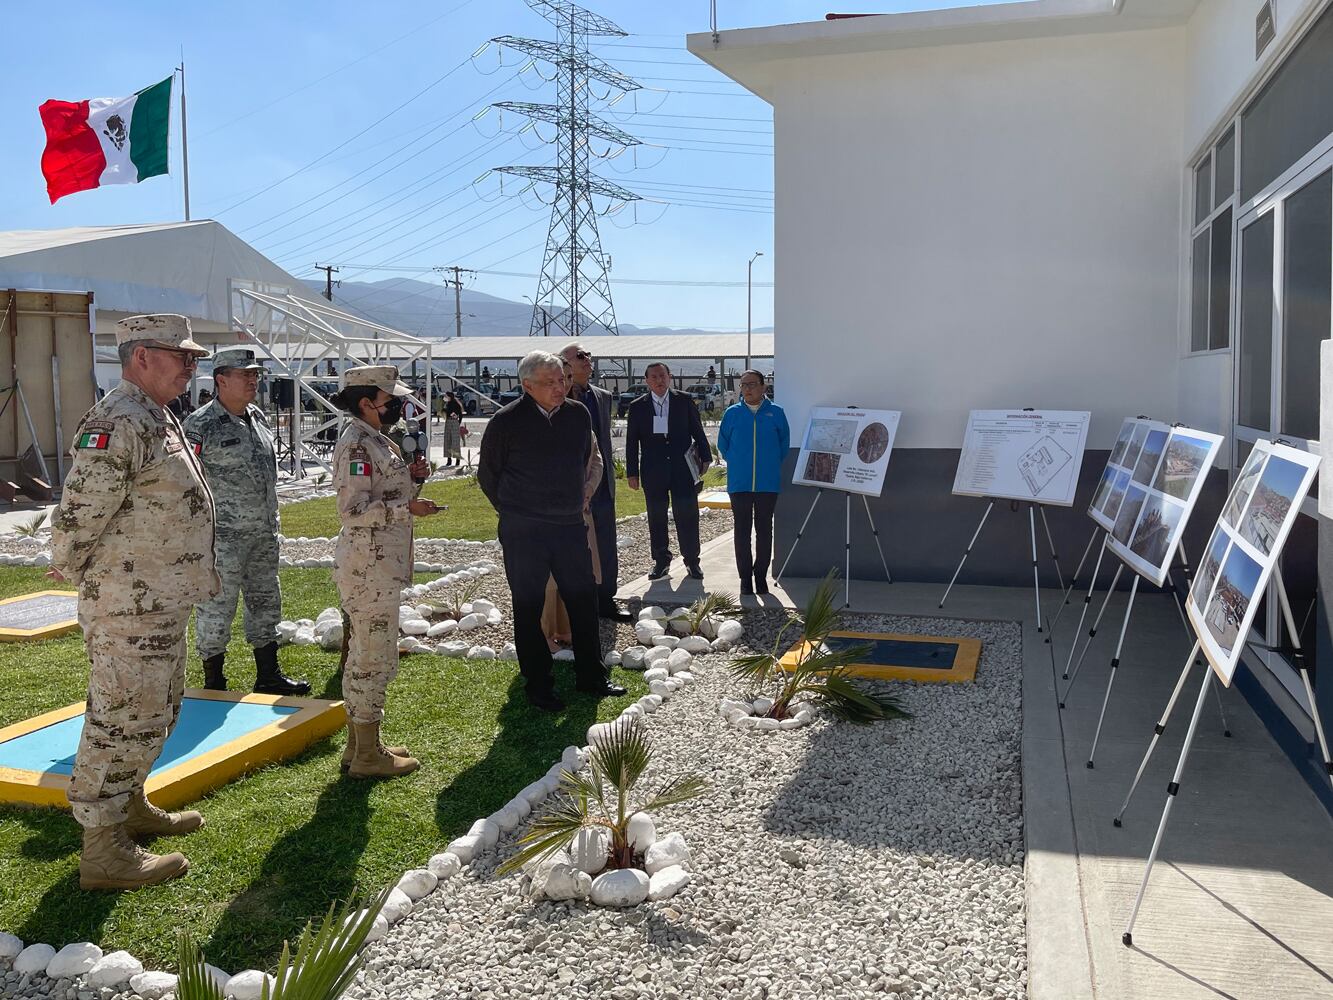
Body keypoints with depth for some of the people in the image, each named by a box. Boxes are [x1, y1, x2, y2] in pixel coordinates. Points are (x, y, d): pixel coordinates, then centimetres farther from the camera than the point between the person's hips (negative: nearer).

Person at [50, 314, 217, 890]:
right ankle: (104, 851, 8)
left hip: (162, 603, 11)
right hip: (129, 607, -11)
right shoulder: (118, 423, -20)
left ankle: (130, 807, 39)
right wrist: (70, 568, -6)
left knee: (157, 711, 22)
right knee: (122, 719, -2)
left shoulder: (158, 420, 14)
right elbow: (78, 516, -21)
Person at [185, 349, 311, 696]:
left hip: (264, 534, 8)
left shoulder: (259, 418, 11)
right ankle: (214, 685, 14)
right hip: (223, 537, -8)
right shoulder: (200, 424, -12)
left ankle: (268, 676, 27)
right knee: (216, 609, 1)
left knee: (266, 603, 15)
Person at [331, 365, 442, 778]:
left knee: (365, 655, 17)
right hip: (369, 566, -10)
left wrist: (411, 477, 6)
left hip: (380, 565, 10)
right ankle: (368, 756, 8)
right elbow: (353, 511, -22)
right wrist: (408, 507, -24)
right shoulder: (356, 444, -16)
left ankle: (360, 744, 28)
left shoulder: (374, 440, 14)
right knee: (374, 658, -2)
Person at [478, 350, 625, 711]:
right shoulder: (507, 421, -10)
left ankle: (590, 676, 25)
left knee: (584, 600, 11)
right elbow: (487, 474, 1)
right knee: (528, 609, 5)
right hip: (523, 533, -4)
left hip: (570, 525, 5)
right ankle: (537, 685, 17)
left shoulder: (578, 414, 3)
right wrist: (514, 512, 9)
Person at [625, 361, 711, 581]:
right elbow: (631, 442, 6)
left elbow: (697, 431, 9)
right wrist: (631, 472, 3)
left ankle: (692, 560, 10)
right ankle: (661, 561, 18)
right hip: (653, 471, 1)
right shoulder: (637, 407, 5)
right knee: (656, 517, 6)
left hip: (683, 469, -1)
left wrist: (705, 458, 4)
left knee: (687, 514, -2)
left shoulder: (684, 401, 5)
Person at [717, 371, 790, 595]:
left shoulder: (776, 413, 1)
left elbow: (784, 444, 11)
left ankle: (761, 576, 16)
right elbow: (723, 445, 13)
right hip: (739, 483, 0)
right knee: (742, 530, 3)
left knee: (764, 530, 6)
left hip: (768, 483, 0)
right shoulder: (732, 413, 3)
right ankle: (745, 578, 10)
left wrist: (772, 465, 12)